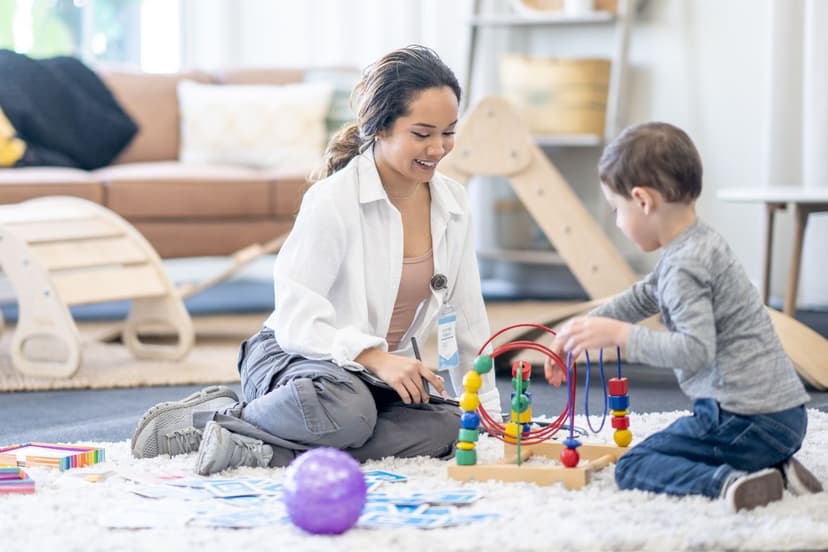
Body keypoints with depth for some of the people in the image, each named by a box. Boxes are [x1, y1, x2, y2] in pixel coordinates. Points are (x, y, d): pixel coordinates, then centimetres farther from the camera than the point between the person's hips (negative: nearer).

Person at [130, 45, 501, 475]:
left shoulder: (452, 203, 2)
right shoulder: (332, 200, -18)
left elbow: (467, 317, 11)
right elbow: (296, 321, -22)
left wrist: (487, 409, 11)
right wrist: (373, 357, -36)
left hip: (383, 370, 7)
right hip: (291, 356, -6)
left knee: (446, 427, -27)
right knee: (348, 411, -41)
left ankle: (270, 451, -24)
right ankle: (213, 415, -16)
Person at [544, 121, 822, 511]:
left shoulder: (684, 267, -16)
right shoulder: (699, 244, 15)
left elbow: (695, 350, -26)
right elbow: (641, 297, 29)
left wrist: (618, 334, -22)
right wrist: (577, 331, 26)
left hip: (748, 420, -10)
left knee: (633, 467, -3)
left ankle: (728, 484, -25)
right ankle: (775, 469, 9)